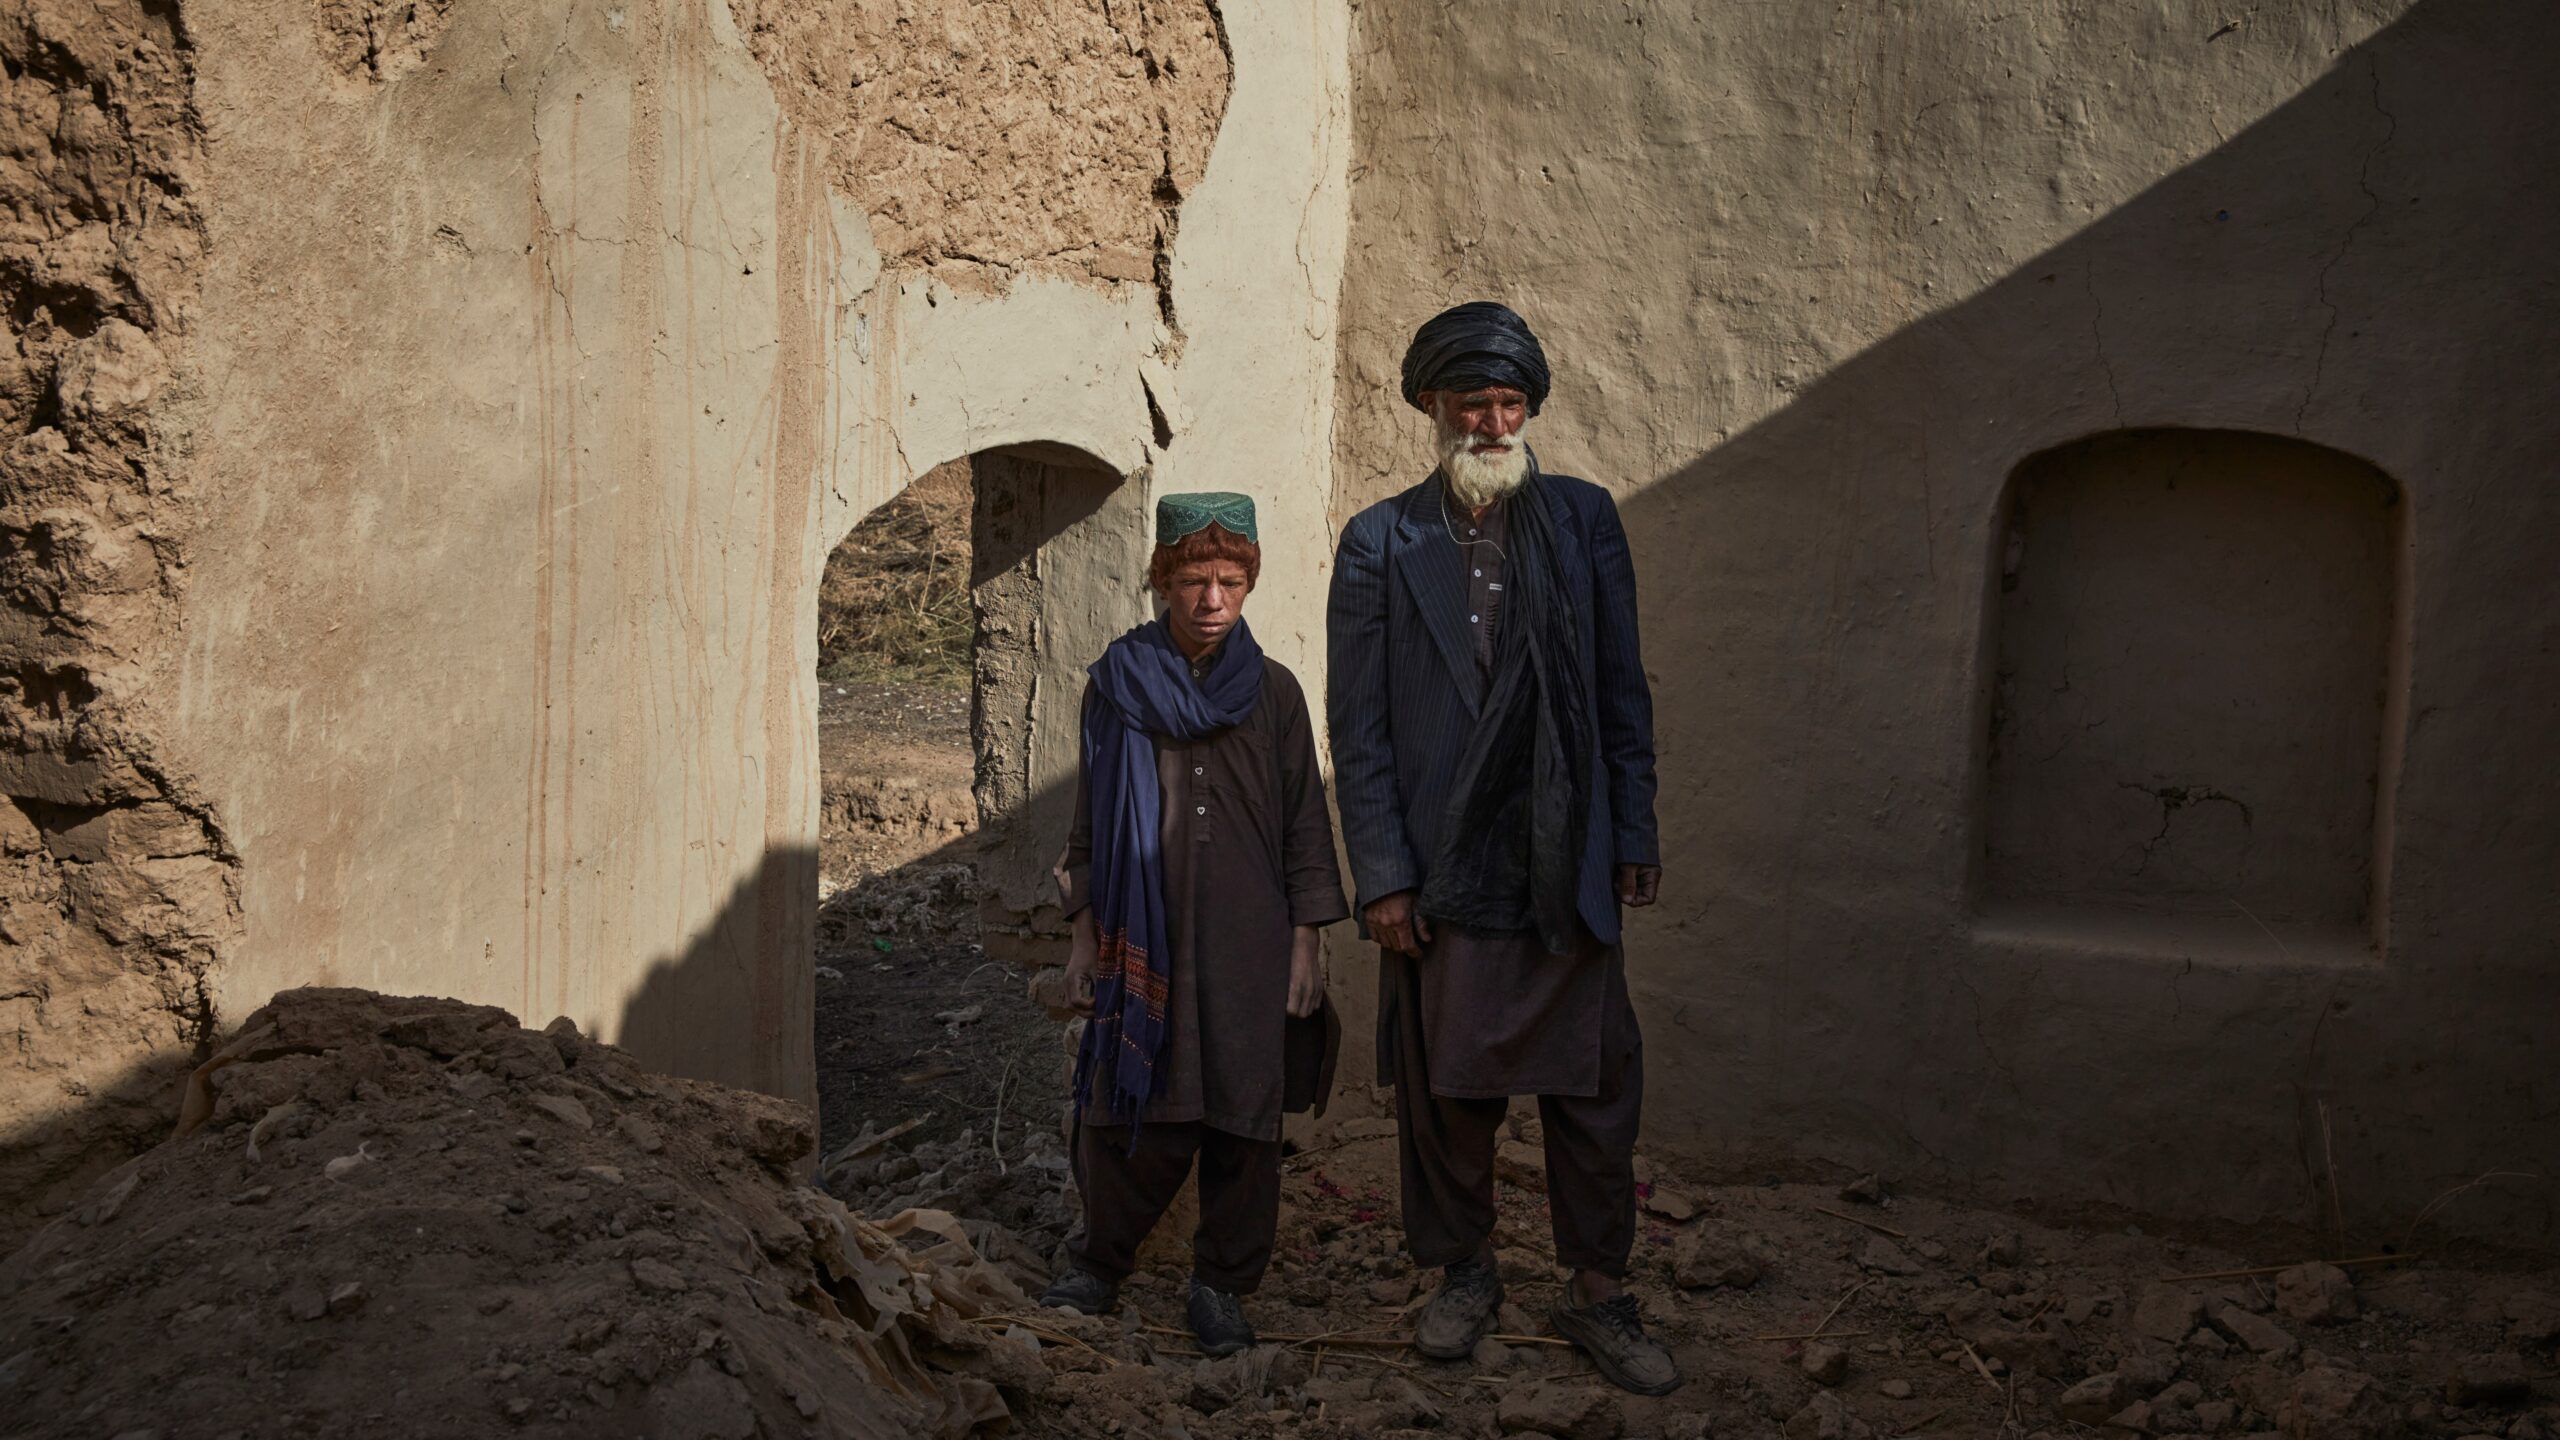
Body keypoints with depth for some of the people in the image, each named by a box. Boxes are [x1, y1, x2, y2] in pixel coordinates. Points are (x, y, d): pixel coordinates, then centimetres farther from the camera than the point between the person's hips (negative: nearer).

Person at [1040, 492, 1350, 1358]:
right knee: (1137, 1109, 1)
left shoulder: (1272, 691, 3)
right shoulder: (1117, 685, 2)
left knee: (1244, 1115, 4)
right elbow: (1090, 821, 7)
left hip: (1250, 942, 1)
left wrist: (1307, 944, 2)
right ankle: (1101, 1260, 23)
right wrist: (1084, 938, 4)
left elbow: (1304, 823, 6)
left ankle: (1223, 1284, 20)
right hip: (1146, 936, -1)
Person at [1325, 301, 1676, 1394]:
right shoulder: (1380, 543, 4)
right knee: (1444, 1091, 8)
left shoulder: (1584, 520, 8)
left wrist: (1634, 836, 4)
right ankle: (1464, 1274, 27)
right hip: (1443, 873, -1)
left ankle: (1598, 1292, 20)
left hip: (1568, 869, 1)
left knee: (1596, 1087, 4)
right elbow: (1358, 727, 1)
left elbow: (1623, 691, 10)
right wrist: (1383, 876, -5)